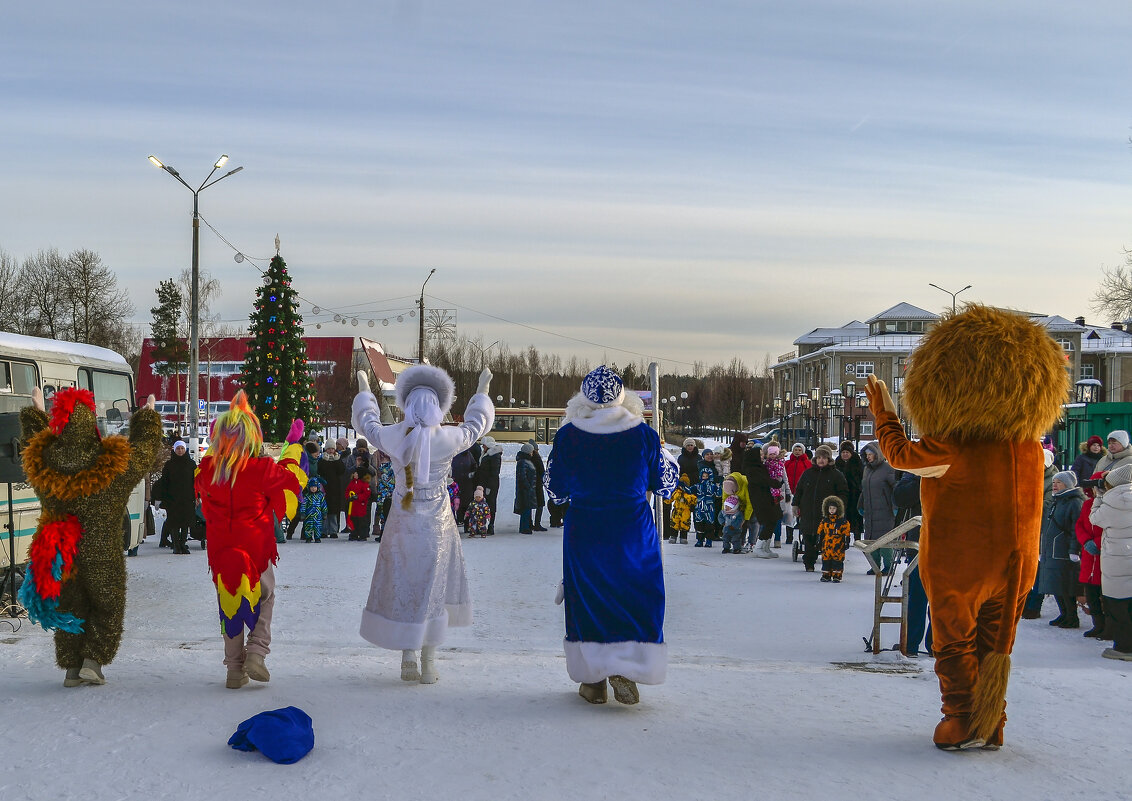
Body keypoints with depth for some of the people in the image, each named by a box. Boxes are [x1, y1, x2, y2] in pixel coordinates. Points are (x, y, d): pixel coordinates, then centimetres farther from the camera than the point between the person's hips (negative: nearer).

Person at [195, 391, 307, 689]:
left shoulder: (207, 470, -7)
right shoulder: (263, 469, -16)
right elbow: (289, 478, 5)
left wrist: (213, 444, 26)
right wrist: (294, 445, 18)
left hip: (221, 550, 2)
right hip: (256, 548, -2)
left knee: (229, 603, 13)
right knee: (264, 597, 18)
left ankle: (235, 669, 14)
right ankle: (256, 652, 0)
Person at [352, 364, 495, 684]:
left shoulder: (392, 436, -7)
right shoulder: (448, 438, -13)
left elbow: (368, 423, 14)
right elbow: (476, 424, 7)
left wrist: (363, 391, 32)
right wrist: (482, 391, 23)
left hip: (401, 522, 2)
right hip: (436, 524, -1)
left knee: (402, 586, 11)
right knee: (432, 588, 8)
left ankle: (408, 660, 12)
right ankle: (428, 663, 10)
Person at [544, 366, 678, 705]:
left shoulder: (568, 435, -4)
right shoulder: (644, 434, -6)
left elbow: (555, 489, 6)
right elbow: (665, 483, 6)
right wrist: (666, 454, 24)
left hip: (583, 531, 1)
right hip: (634, 532, -1)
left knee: (586, 598, 9)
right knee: (635, 597, 8)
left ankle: (593, 680, 11)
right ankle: (626, 672, -4)